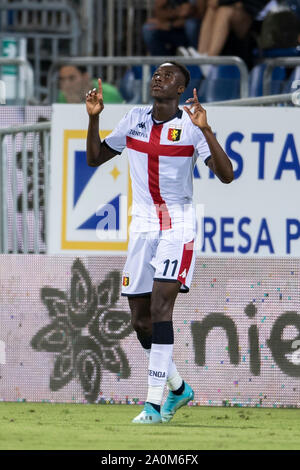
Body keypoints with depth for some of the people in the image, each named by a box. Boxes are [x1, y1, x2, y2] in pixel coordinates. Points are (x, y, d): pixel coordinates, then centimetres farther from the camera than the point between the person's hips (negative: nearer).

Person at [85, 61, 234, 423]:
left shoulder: (190, 126, -7)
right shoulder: (135, 120, 7)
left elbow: (226, 175, -15)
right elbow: (94, 159, 15)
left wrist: (205, 129, -26)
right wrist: (93, 118, 0)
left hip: (178, 227, -5)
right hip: (142, 226, 5)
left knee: (160, 308, -18)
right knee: (140, 321, 6)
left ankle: (155, 402, -18)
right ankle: (178, 388, 27)